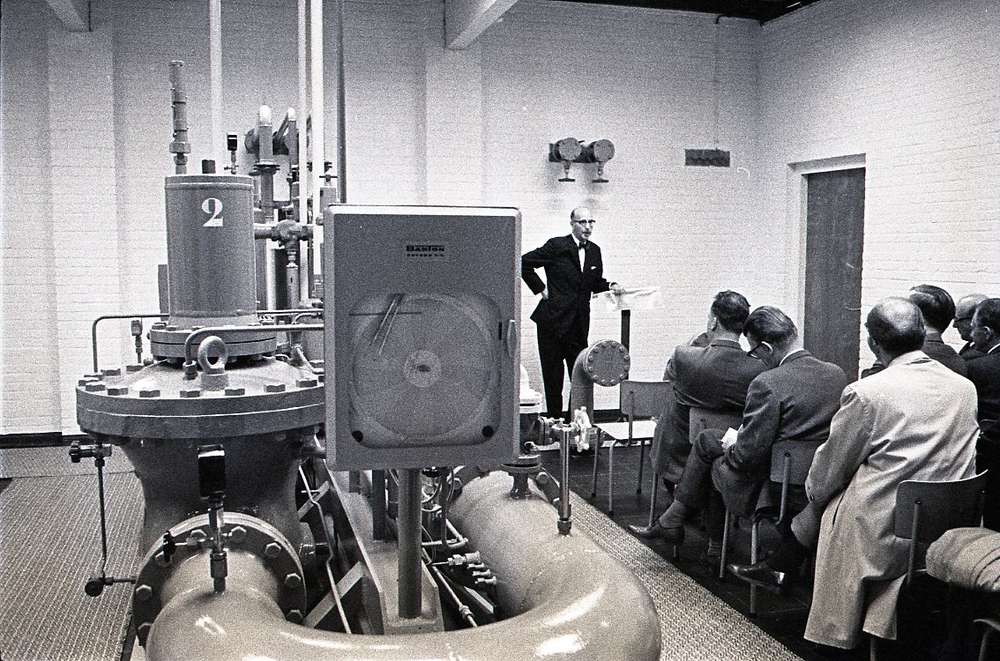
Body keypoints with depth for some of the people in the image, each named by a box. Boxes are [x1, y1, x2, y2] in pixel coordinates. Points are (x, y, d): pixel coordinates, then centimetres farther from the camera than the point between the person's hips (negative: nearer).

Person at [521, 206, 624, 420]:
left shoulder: (594, 251, 11)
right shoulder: (557, 246, -6)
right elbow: (525, 263, -4)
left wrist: (610, 286, 0)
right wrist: (541, 289, -6)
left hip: (579, 323, 5)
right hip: (553, 320, -5)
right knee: (553, 376, 2)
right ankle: (555, 420, 12)